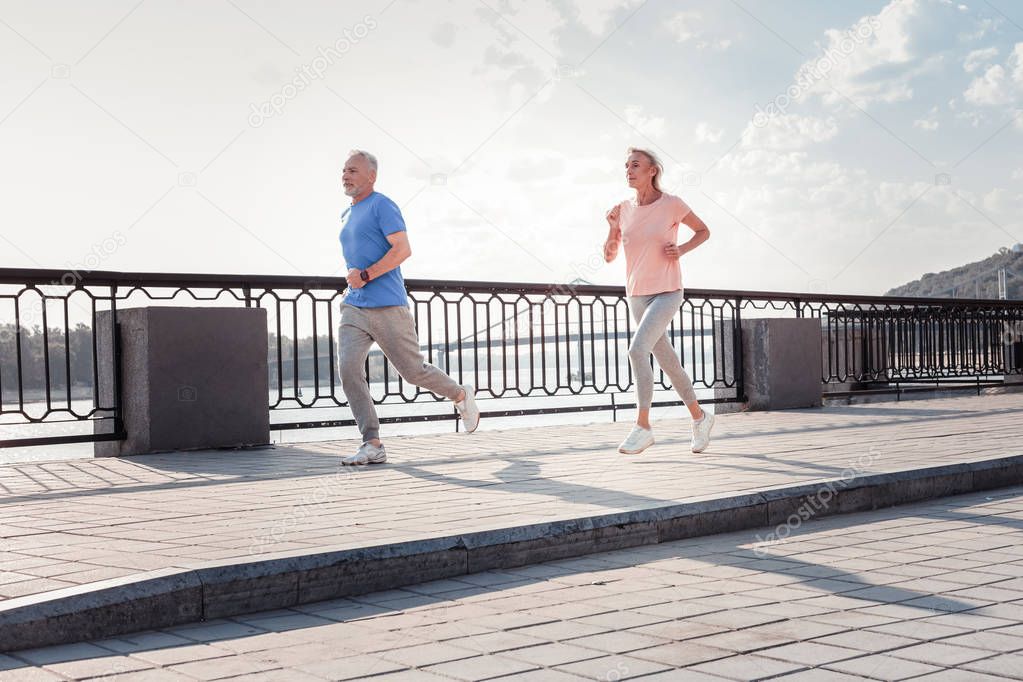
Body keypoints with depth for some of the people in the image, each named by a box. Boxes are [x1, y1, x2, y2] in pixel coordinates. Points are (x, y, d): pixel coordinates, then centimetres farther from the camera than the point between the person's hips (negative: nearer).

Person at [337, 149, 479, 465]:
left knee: (413, 371, 1)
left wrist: (366, 276, -19)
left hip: (388, 308, -7)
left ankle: (462, 395, 30)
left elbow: (402, 249, -17)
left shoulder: (382, 206, -6)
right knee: (348, 370, -11)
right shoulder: (347, 214, 20)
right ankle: (372, 445, -9)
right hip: (354, 308, 7)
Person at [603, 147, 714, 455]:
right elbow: (609, 255, 7)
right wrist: (613, 229, -12)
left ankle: (642, 426, -18)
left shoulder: (672, 205, -8)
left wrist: (682, 249, -10)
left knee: (638, 348, -24)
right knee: (666, 359, 12)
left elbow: (703, 231, 7)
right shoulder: (624, 209, 4)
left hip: (667, 293, -5)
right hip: (637, 295, 5)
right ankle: (699, 417, 31)